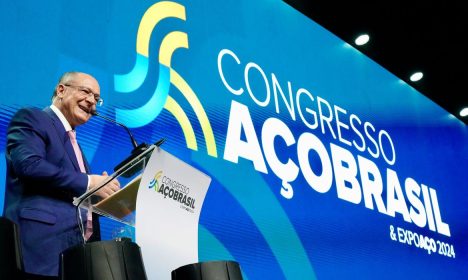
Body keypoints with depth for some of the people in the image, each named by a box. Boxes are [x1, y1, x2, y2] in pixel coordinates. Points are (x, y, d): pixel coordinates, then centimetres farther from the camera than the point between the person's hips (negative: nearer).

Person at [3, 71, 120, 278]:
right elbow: (29, 164, -16)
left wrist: (103, 195, 6)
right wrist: (89, 182, -14)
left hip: (77, 249, 8)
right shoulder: (31, 118, 4)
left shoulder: (71, 142, 28)